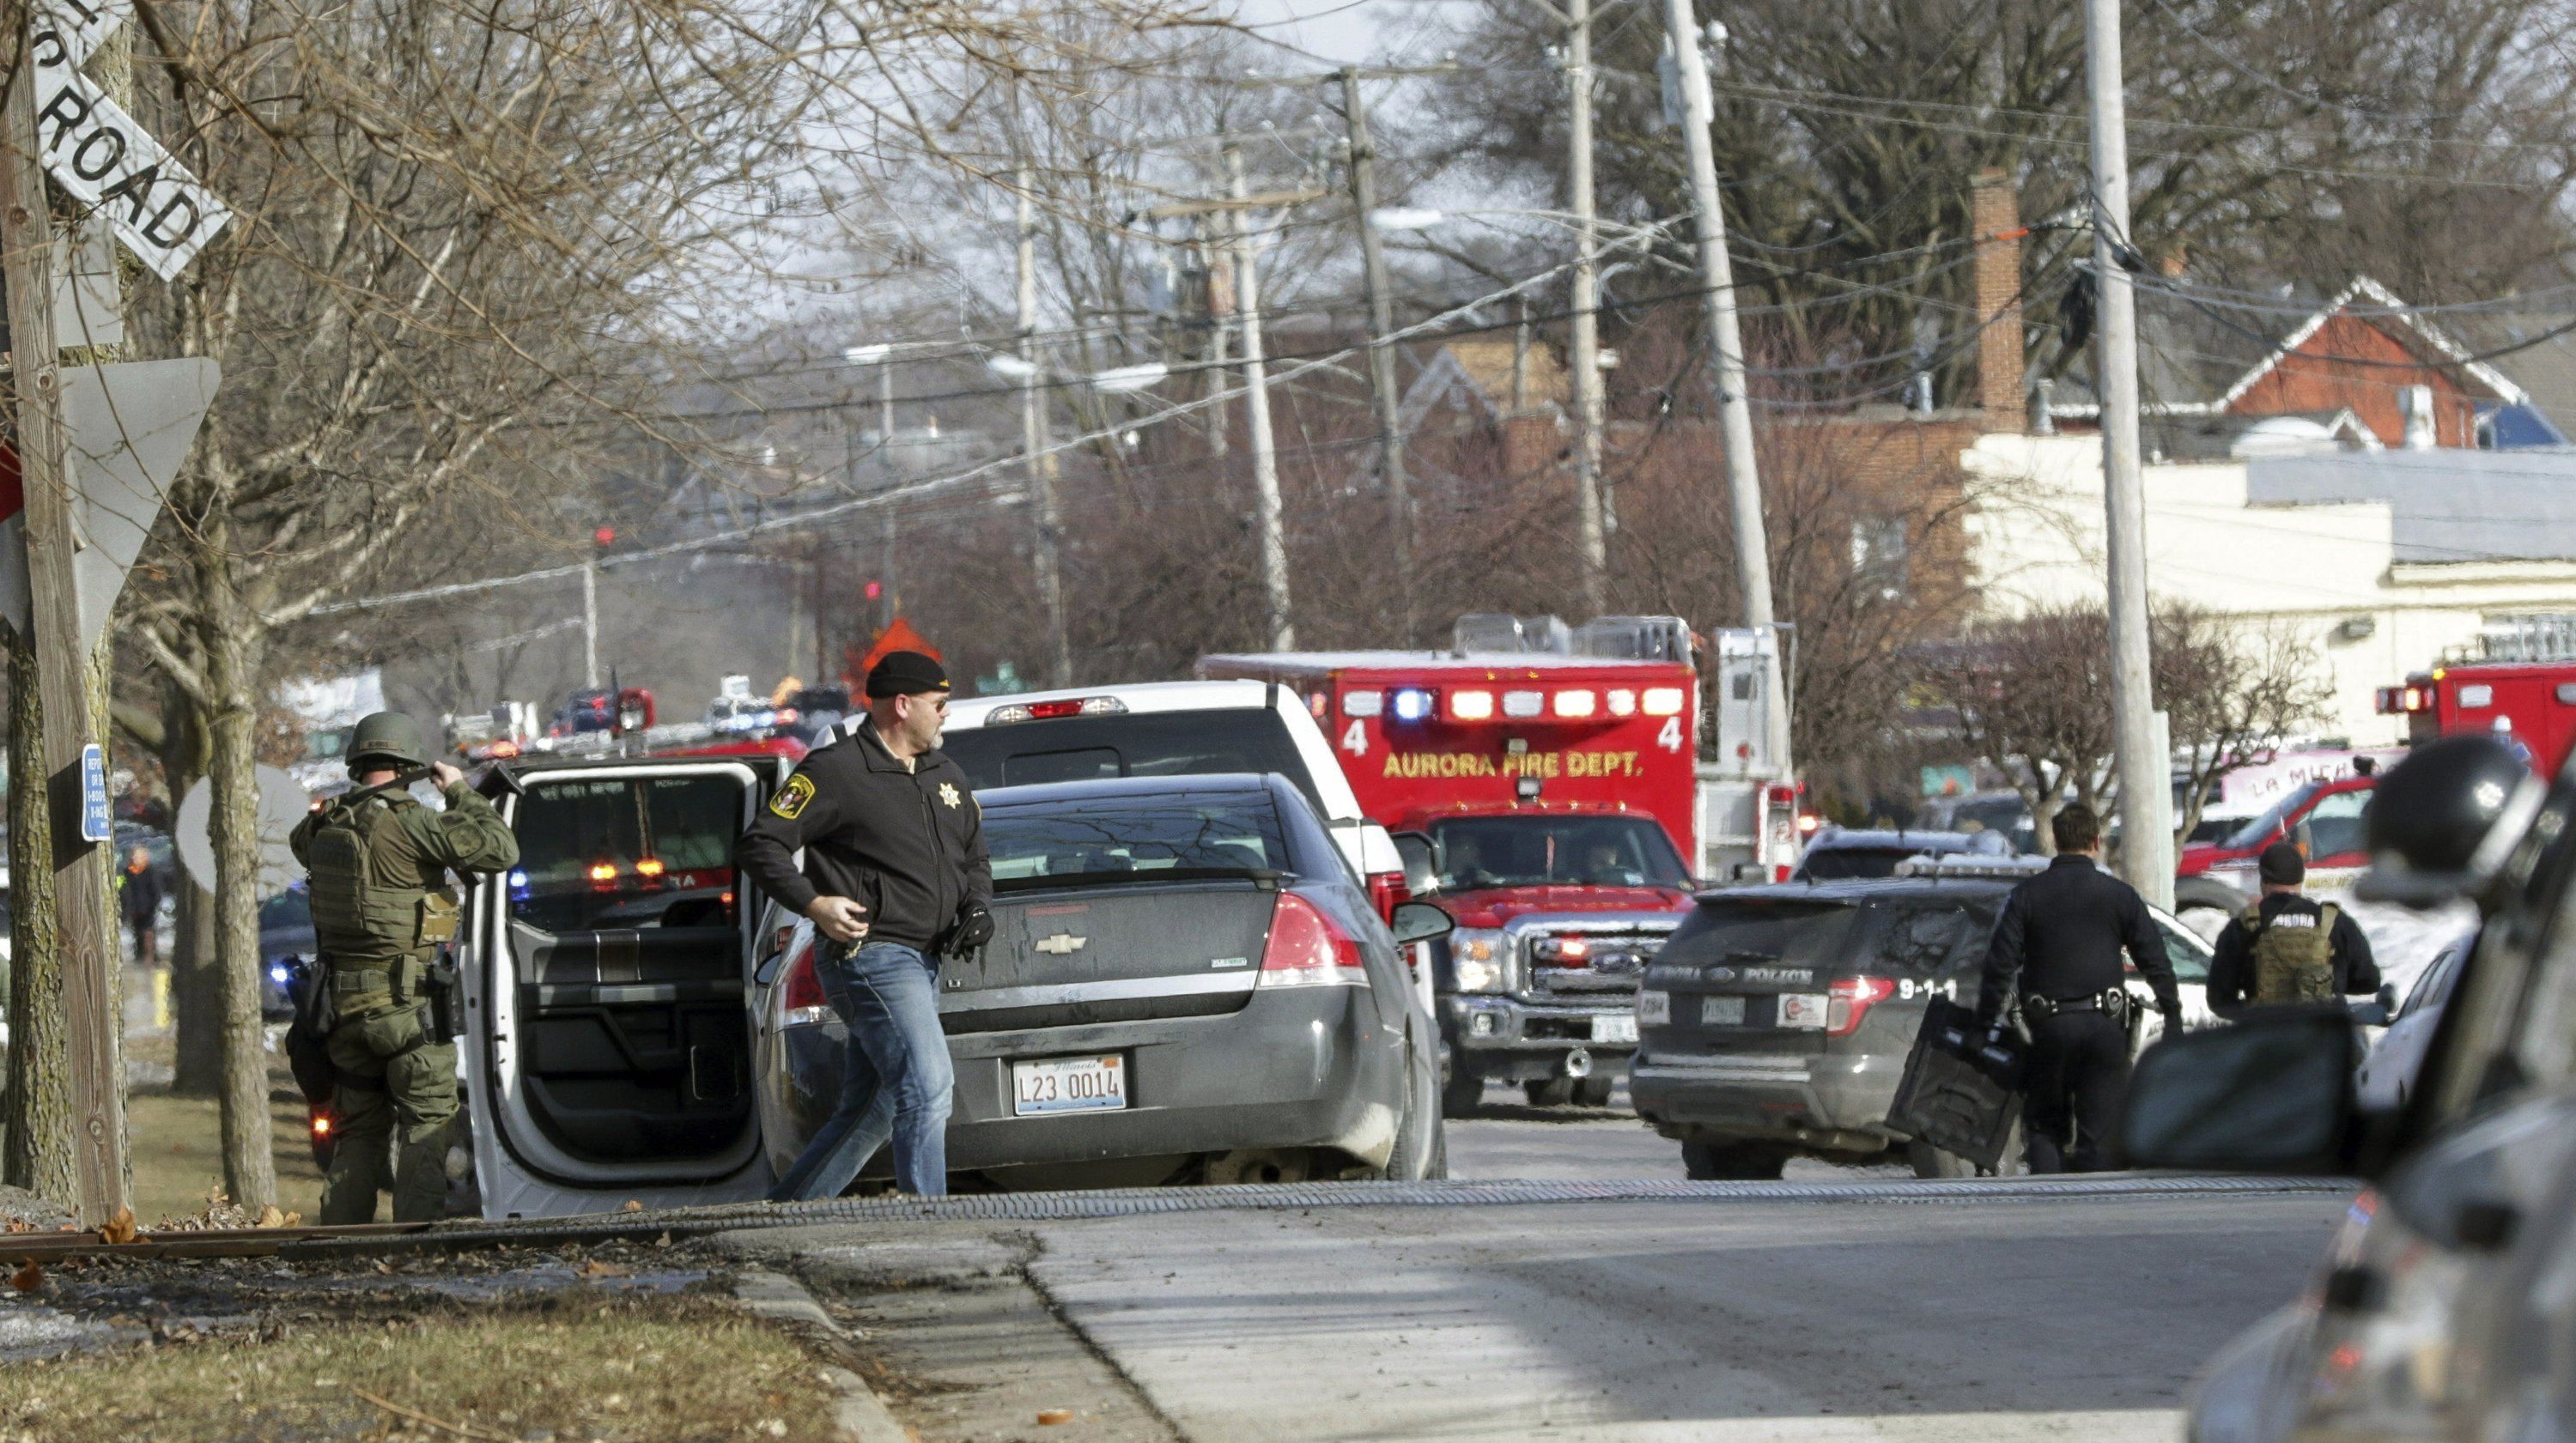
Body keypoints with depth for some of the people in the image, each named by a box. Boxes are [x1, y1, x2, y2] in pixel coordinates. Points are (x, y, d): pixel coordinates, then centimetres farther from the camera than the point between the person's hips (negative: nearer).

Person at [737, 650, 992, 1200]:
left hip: (923, 961, 9)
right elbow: (759, 845, -7)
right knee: (927, 1087, -20)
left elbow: (974, 859, 29)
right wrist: (813, 903, -20)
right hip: (869, 955, -9)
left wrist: (977, 907, 7)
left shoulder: (945, 775, 18)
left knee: (871, 1112, 11)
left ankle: (783, 1213, 22)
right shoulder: (837, 773, -7)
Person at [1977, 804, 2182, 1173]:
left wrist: (1985, 1024, 4)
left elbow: (1999, 965, -2)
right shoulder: (2120, 895, 3)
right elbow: (2155, 962, 5)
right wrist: (2172, 1015, 16)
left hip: (2048, 1027, 0)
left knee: (2045, 1128, 10)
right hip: (2104, 1025, 0)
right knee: (2100, 1129, 4)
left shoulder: (2026, 896, 2)